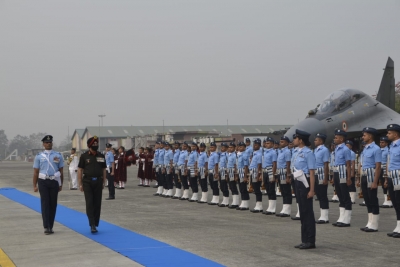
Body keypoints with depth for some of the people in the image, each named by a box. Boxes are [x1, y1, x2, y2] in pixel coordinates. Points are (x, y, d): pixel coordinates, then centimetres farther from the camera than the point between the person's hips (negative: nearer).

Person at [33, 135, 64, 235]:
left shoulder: (58, 155, 6)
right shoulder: (39, 156, 5)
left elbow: (61, 171, 8)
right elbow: (35, 172, 5)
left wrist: (61, 184, 4)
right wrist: (35, 185, 0)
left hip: (54, 181, 1)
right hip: (43, 182, -1)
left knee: (53, 204, 6)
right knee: (45, 204, -6)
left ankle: (50, 226, 16)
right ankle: (46, 227, -8)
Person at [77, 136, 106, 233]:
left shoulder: (101, 156, 8)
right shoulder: (84, 156, 0)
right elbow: (80, 170, 2)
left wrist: (103, 182, 9)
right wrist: (80, 184, -1)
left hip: (98, 181, 3)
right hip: (87, 182, -3)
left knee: (97, 204, 5)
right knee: (89, 203, -8)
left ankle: (95, 224, 14)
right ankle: (92, 225, -8)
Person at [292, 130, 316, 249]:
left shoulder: (308, 153, -13)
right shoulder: (299, 152, 13)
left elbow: (312, 173, -15)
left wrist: (311, 190, -19)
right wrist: (296, 185, 15)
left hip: (305, 183, -9)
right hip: (298, 183, 9)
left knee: (308, 212, -3)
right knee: (302, 212, 12)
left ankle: (310, 241, 4)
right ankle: (305, 240, 18)